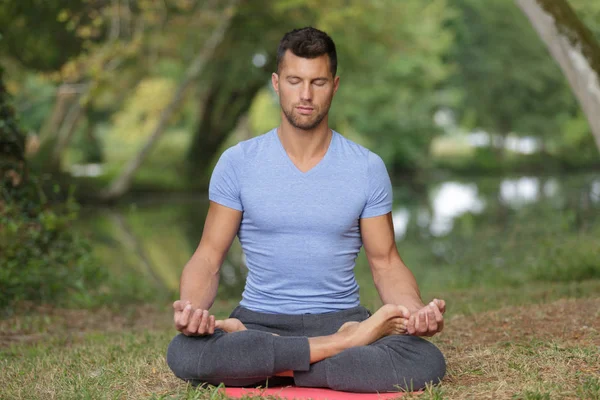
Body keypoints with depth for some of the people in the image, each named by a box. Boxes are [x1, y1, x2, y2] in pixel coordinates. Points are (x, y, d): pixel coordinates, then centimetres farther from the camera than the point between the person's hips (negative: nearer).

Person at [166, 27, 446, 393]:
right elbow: (209, 257, 0)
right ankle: (348, 343, -22)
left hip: (341, 317, 1)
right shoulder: (237, 162, 0)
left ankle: (257, 365, -19)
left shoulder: (368, 168, 1)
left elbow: (385, 262, 3)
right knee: (185, 353, -33)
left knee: (426, 363, -29)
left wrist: (417, 310, -19)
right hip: (260, 318, 0)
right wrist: (191, 306, -23)